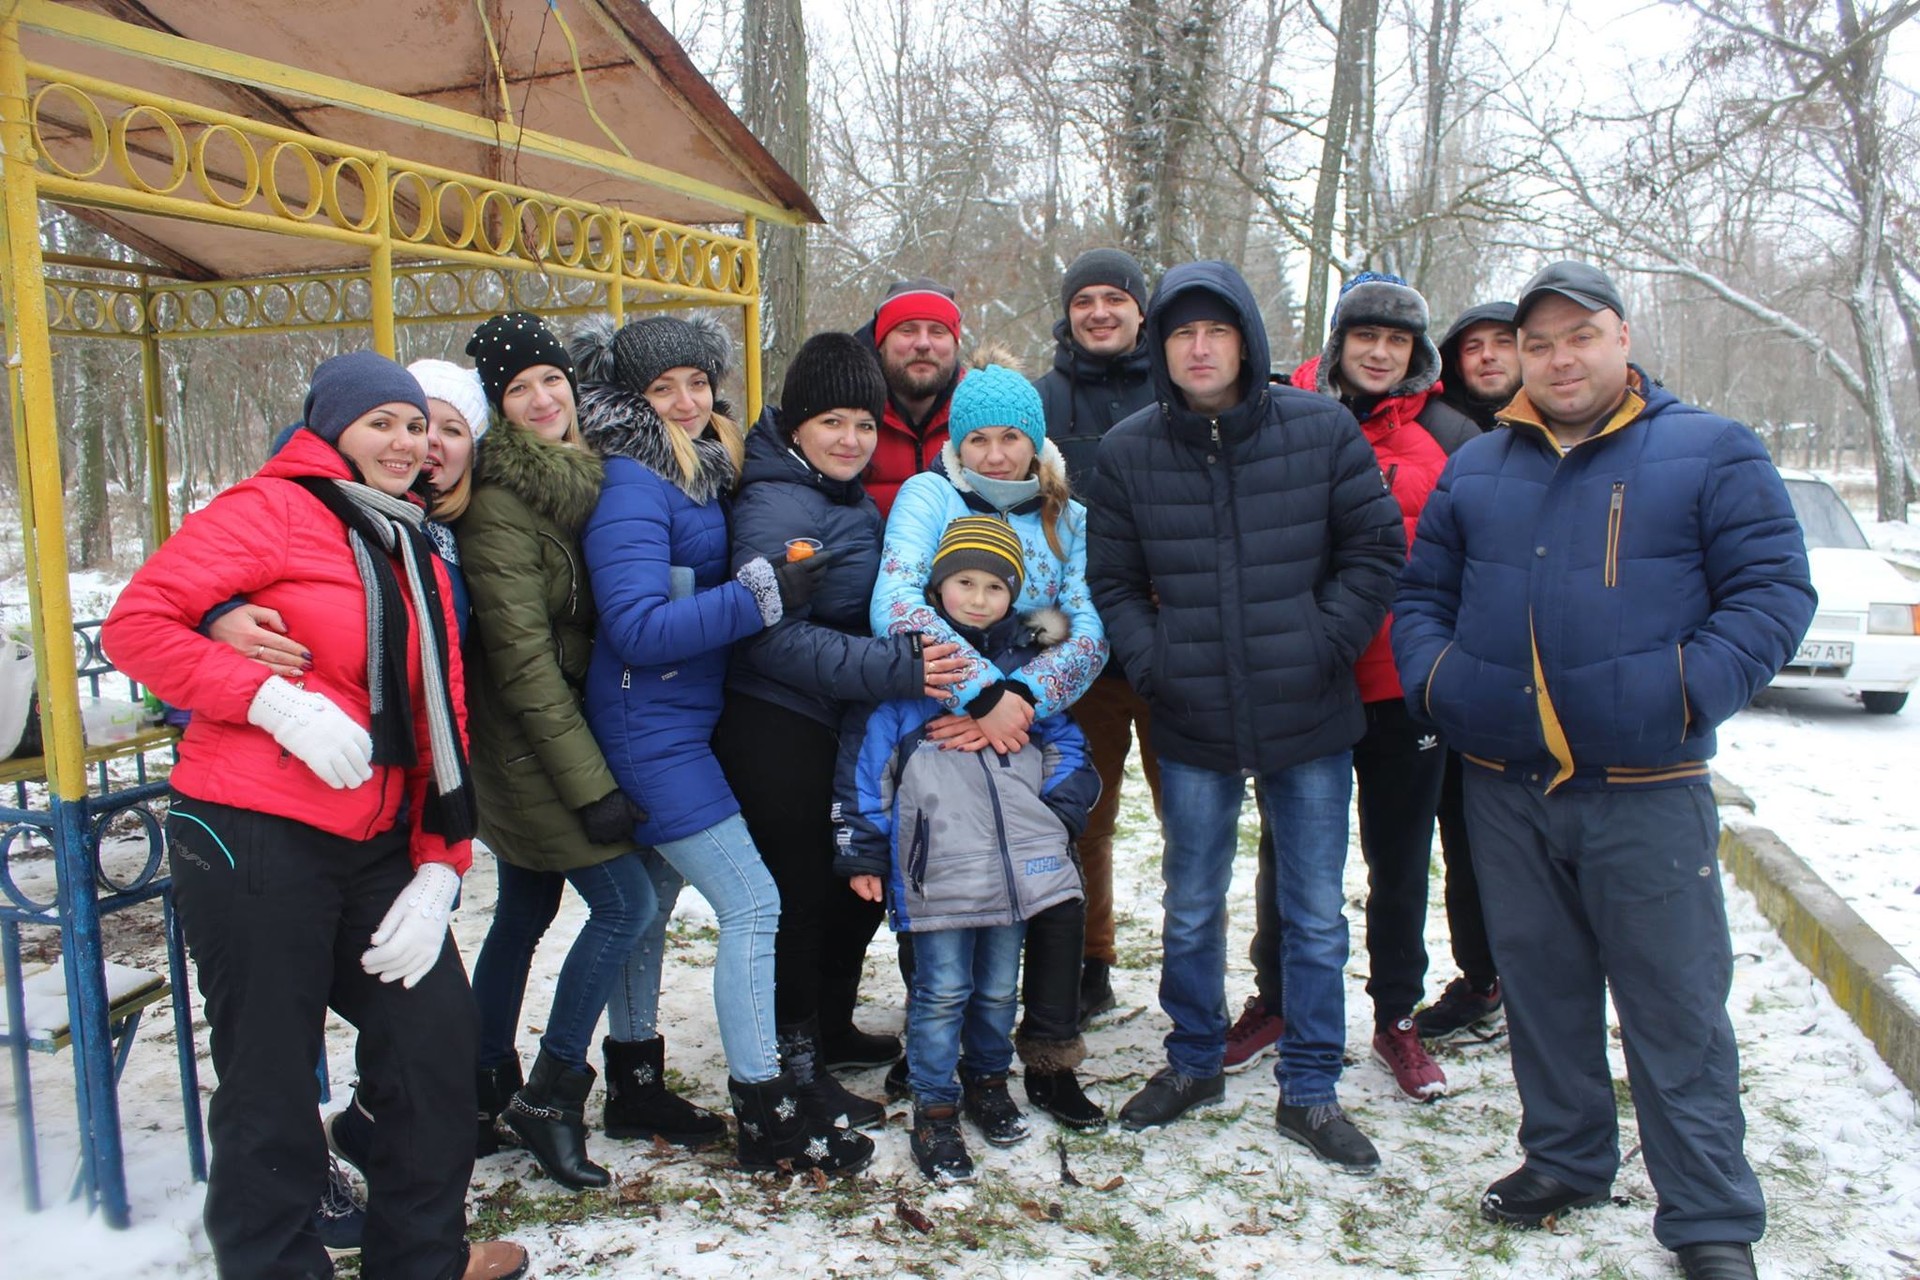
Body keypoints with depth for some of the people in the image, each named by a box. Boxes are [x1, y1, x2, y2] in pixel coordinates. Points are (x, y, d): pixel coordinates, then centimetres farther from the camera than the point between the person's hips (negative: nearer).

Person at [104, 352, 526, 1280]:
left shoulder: (417, 557, 16)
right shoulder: (274, 510, -6)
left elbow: (441, 720, 12)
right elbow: (136, 623, -13)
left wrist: (439, 868, 4)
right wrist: (275, 700, -22)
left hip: (373, 847, 7)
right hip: (255, 844, -7)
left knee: (435, 1027, 10)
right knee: (272, 1079, 4)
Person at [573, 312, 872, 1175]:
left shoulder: (701, 472, 10)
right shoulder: (630, 487, -16)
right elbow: (639, 629, -24)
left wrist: (766, 579, 2)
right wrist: (763, 595, -25)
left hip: (682, 722, 9)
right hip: (652, 730, -9)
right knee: (753, 903, -9)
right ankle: (765, 1117, 0)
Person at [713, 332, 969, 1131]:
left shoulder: (852, 501, 11)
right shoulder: (774, 507, -17)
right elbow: (776, 637, -26)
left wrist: (907, 663, 6)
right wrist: (895, 671, -31)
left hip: (842, 728, 9)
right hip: (776, 729, -9)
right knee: (798, 890, 1)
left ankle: (829, 1025, 36)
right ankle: (794, 1061, 18)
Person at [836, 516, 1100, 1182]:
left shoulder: (1024, 659, 11)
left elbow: (1063, 741, 17)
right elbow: (865, 757, -1)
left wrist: (1060, 810, 1)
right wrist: (862, 851, -2)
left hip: (1017, 859, 4)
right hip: (936, 865, -4)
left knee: (999, 986, 16)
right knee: (942, 991, 2)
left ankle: (988, 1080, 36)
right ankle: (935, 1109, 16)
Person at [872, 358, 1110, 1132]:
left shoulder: (1067, 517, 6)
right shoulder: (930, 496, -6)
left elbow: (1090, 632, -7)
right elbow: (894, 603, -23)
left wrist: (1021, 699, -24)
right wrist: (986, 694, -28)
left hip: (1034, 732, 4)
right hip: (944, 731, -3)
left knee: (1059, 891, 1)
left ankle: (1052, 1061, 20)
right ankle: (977, 1070, 18)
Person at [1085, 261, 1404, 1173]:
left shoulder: (1321, 430, -5)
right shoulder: (1127, 451, -1)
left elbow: (1376, 551, 0)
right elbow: (1114, 583, 5)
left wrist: (1323, 645, -7)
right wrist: (1152, 665, -6)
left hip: (1311, 721, -1)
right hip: (1191, 726, 1)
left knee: (1316, 916, 10)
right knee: (1191, 911, 16)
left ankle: (1309, 1089, 27)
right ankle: (1194, 1062, 37)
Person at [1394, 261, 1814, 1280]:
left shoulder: (1711, 452, 2)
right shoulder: (1475, 468, 13)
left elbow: (1774, 587, -3)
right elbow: (1422, 593, 18)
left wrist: (1695, 686, -17)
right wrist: (1432, 676, -1)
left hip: (1647, 788, -3)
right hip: (1504, 786, 4)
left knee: (1675, 1006, 2)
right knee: (1541, 986, 16)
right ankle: (1564, 1158, 33)